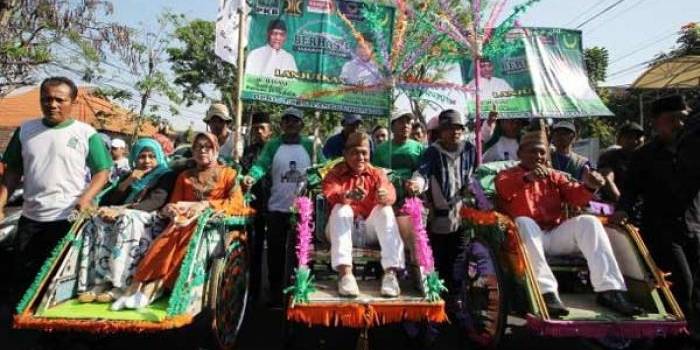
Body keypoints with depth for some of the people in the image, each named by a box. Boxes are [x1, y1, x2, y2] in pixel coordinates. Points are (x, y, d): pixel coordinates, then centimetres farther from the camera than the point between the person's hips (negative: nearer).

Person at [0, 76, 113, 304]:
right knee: (21, 278, 16)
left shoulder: (86, 134, -6)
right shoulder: (25, 130, 6)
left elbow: (102, 172, -7)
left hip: (69, 219, -4)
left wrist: (85, 199, -22)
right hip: (30, 218, 4)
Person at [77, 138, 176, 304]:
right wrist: (127, 182, 1)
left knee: (127, 220, -36)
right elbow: (107, 201, 15)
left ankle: (120, 285, -38)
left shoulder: (167, 176, 8)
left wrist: (121, 210, -21)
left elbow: (156, 201, -10)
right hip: (124, 216, 5)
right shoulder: (128, 176, 26)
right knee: (97, 222, -24)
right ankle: (99, 282, -30)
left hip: (150, 219, -5)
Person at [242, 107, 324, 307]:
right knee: (275, 251, 8)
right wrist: (251, 176, -31)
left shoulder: (310, 145, 3)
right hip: (278, 208, 1)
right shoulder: (273, 145, 4)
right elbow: (261, 164, -11)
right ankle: (275, 292, 25)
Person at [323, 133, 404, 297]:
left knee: (385, 210, -25)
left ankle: (391, 272, -33)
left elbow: (390, 192, -17)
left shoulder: (377, 173, 4)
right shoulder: (335, 174, 0)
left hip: (370, 231, 1)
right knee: (341, 209, -29)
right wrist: (348, 196, -46)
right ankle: (345, 273, -41)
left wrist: (385, 195, -43)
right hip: (343, 230, -1)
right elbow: (331, 193, -23)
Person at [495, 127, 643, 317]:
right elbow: (503, 190, -16)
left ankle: (609, 289, -22)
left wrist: (588, 186, -19)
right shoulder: (507, 175, 11)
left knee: (589, 221, -19)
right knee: (524, 222, -35)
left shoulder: (554, 176, 24)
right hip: (528, 236, -4)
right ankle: (547, 292, -42)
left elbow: (574, 195, 5)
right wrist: (527, 177, -36)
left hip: (555, 235, 4)